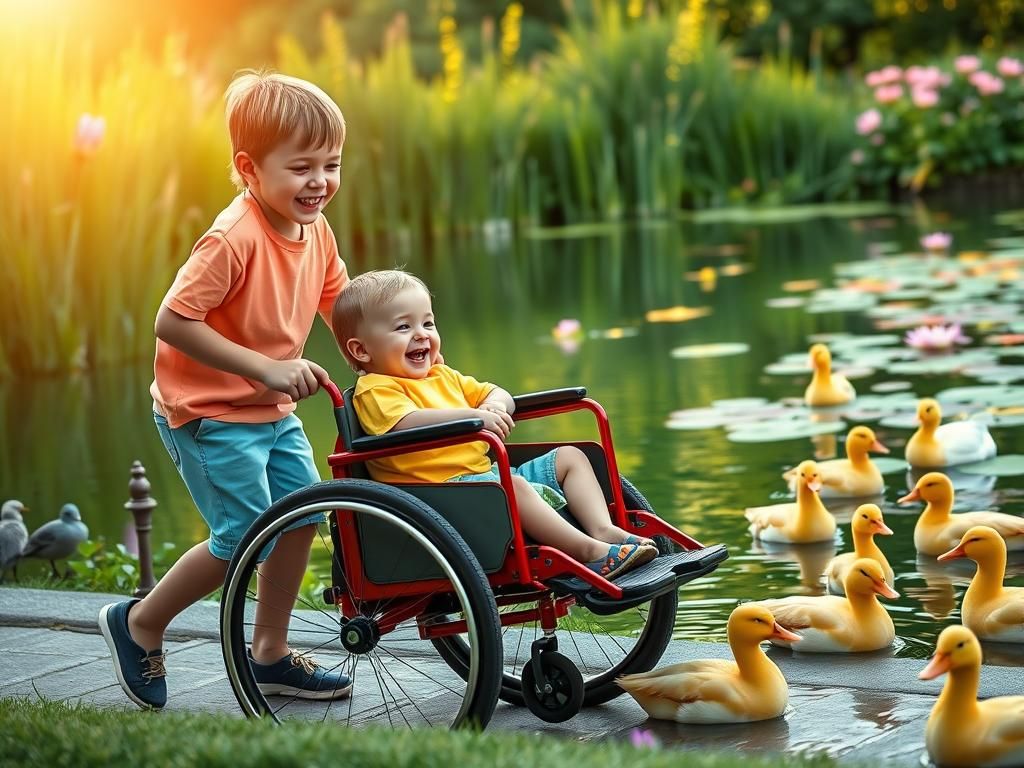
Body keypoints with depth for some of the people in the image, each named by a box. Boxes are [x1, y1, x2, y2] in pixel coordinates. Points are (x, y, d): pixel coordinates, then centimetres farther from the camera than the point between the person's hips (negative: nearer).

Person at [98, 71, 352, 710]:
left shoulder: (316, 232, -2)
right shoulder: (234, 238, -28)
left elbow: (340, 305, 13)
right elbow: (172, 321, -30)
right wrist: (266, 369, -32)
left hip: (271, 408, 8)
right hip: (208, 411, -8)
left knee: (303, 510, 8)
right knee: (244, 538, -6)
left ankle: (270, 654, 26)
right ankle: (139, 624, 17)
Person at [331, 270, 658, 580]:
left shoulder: (442, 376, 22)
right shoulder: (375, 390, -8)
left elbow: (499, 395, 24)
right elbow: (408, 425, -27)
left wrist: (495, 405, -1)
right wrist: (472, 416, -35)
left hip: (488, 473, 10)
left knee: (570, 457, 9)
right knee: (513, 485, -34)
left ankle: (604, 529, -9)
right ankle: (591, 552, -38)